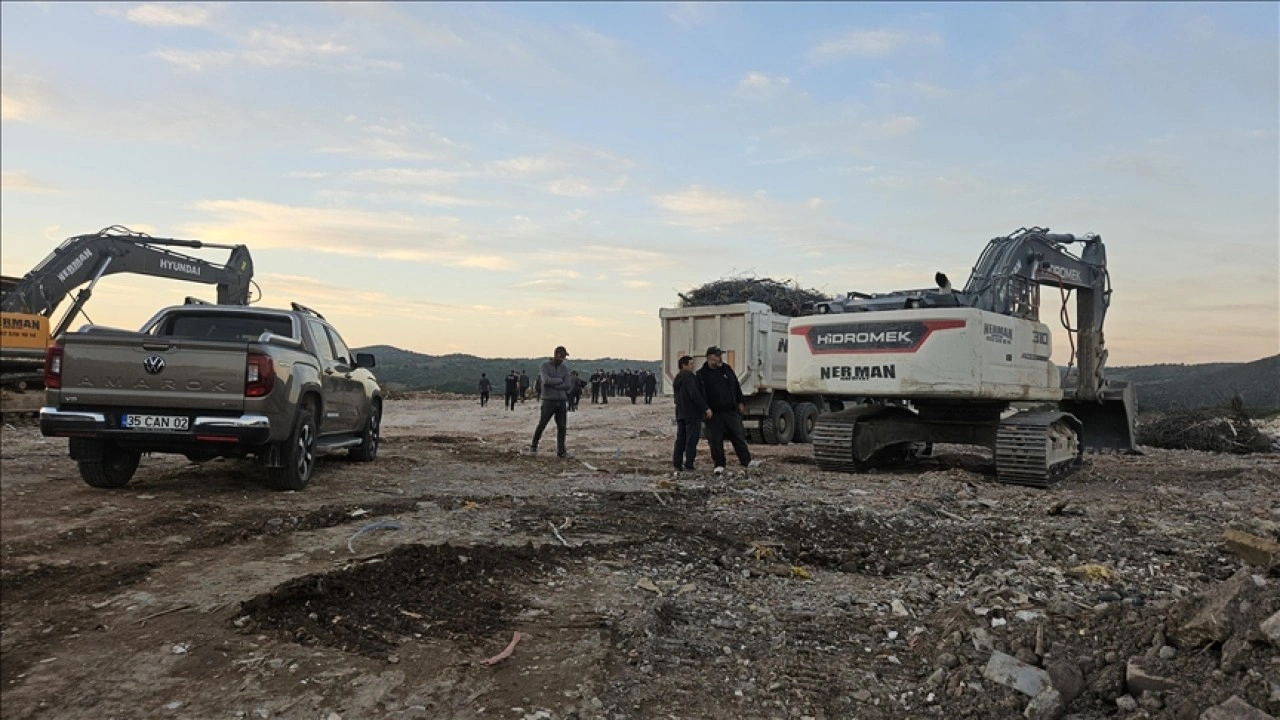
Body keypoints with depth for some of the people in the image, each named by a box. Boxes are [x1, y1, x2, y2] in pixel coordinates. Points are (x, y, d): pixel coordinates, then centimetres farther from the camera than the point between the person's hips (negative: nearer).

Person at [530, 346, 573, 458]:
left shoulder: (564, 368, 10)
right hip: (549, 401, -4)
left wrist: (554, 385, -10)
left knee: (562, 427, 2)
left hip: (562, 401, 4)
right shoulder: (545, 366, -1)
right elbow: (547, 381, -18)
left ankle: (561, 451, 8)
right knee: (542, 425, 2)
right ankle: (533, 446, 20)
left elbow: (568, 385, -1)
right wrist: (560, 380, -7)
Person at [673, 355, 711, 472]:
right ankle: (689, 465, -8)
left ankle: (677, 464, 12)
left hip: (680, 414, 9)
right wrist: (706, 408, -21)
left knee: (680, 440, 12)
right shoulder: (689, 376, -13)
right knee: (691, 440, -6)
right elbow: (694, 394, -22)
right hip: (692, 414, -9)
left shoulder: (677, 379, 18)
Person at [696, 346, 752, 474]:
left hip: (731, 410, 3)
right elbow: (701, 394, -6)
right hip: (714, 413, -3)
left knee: (738, 436, 6)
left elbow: (736, 386, 16)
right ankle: (719, 465, 12)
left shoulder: (726, 368, 11)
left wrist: (740, 403, 11)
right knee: (716, 440, 2)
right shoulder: (702, 374, -3)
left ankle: (747, 461, 13)